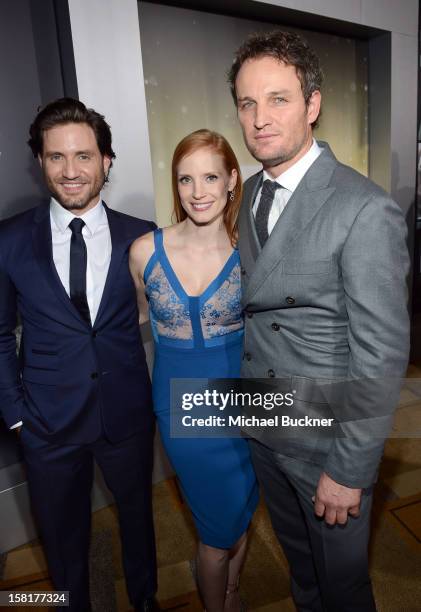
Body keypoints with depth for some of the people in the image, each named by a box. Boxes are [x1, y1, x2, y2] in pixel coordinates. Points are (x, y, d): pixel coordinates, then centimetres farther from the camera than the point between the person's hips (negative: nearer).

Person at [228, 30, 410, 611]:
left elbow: (382, 356, -20)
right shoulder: (251, 193, 2)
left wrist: (350, 471, -15)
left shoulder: (366, 210, -22)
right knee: (297, 554, 29)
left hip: (325, 443, -6)